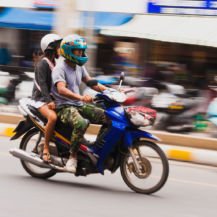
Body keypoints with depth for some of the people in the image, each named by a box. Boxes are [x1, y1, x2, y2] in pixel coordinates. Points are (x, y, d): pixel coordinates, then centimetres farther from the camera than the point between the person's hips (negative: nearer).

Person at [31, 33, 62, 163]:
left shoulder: (54, 63, 17)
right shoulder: (43, 64, -11)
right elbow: (42, 84, -21)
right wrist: (49, 101, -32)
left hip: (52, 98, 9)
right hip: (41, 100, -9)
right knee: (53, 117, -35)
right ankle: (46, 148, -26)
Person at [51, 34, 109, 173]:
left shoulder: (79, 67, 13)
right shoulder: (60, 68, -13)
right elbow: (61, 89, -28)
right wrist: (80, 97, -43)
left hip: (79, 105, 8)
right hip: (64, 107, -8)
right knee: (81, 123, -38)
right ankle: (73, 156, -25)